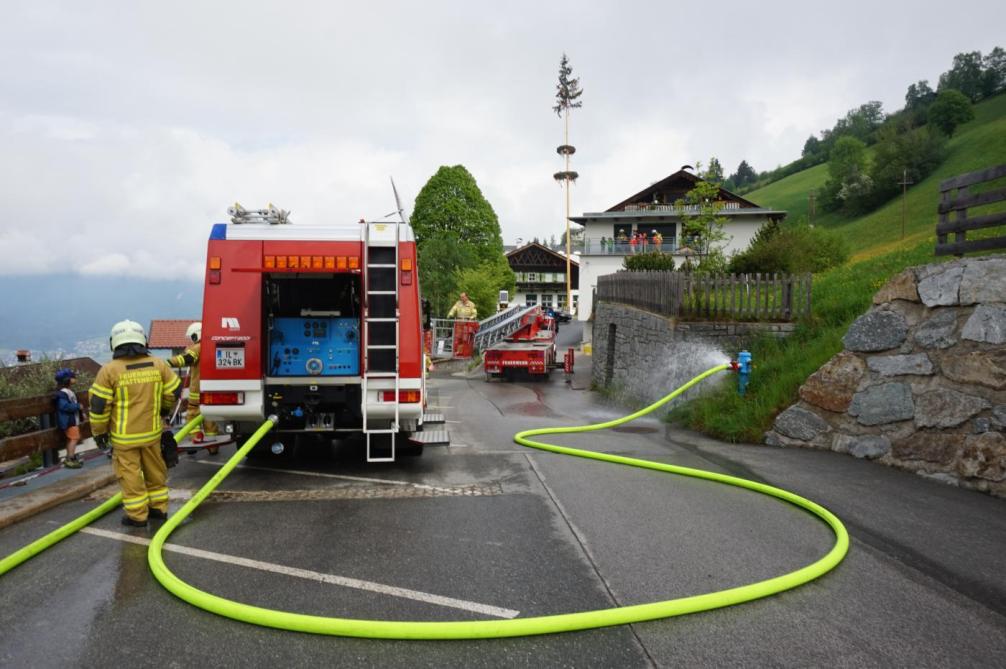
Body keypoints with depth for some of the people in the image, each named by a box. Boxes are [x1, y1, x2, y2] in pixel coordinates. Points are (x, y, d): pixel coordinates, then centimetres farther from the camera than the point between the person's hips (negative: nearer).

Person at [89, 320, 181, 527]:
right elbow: (174, 390, 6)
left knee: (130, 474, 6)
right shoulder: (158, 365, -3)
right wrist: (163, 409, 26)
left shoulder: (109, 370, -12)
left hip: (124, 436, -3)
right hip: (151, 431, 4)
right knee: (155, 469, 17)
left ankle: (137, 515, 12)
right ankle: (159, 507, 27)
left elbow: (99, 405, -10)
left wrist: (99, 431, 4)